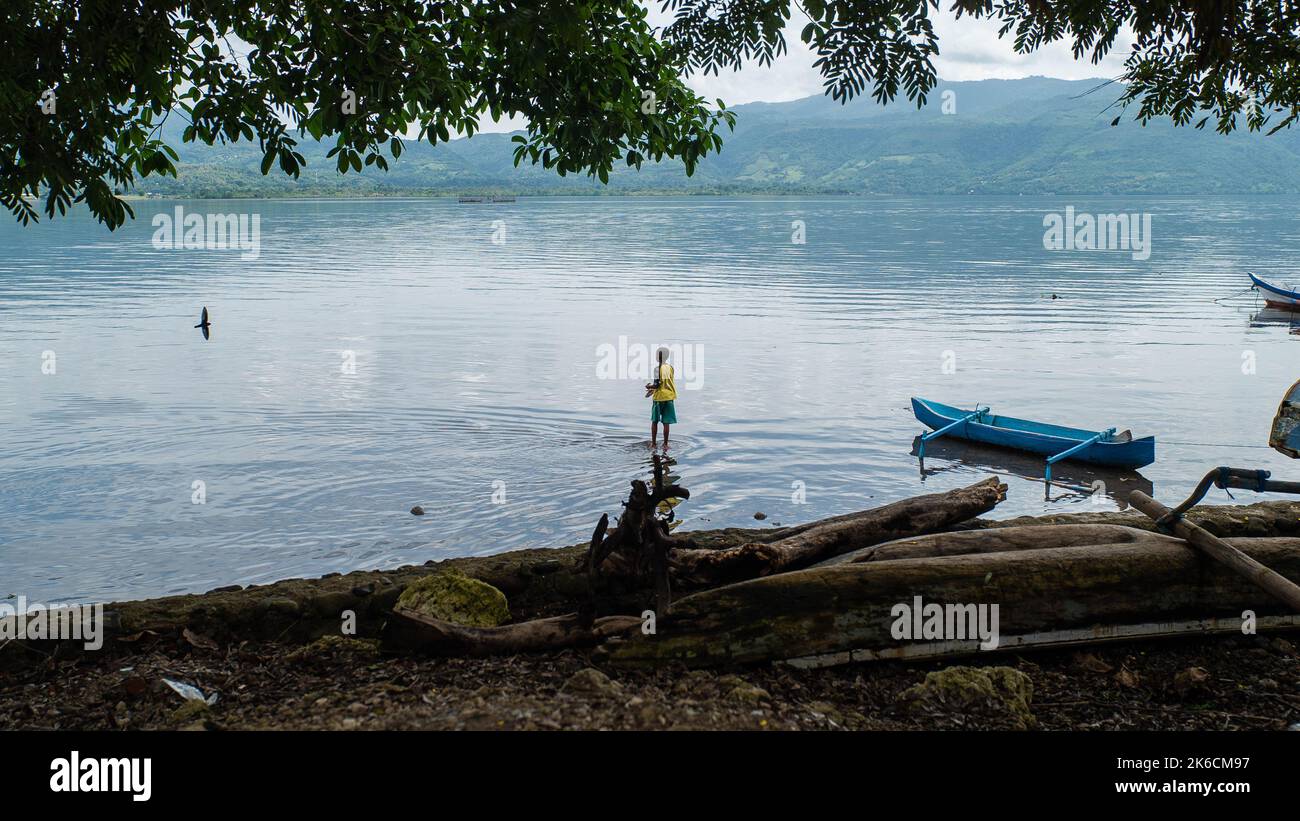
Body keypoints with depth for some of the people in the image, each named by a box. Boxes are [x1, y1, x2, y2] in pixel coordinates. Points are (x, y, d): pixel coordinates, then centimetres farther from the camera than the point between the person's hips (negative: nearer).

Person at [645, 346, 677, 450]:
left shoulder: (658, 368, -13)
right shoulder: (670, 367, 6)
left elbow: (657, 384, -16)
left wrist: (649, 387, 4)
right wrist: (653, 389, 20)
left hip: (659, 397, -4)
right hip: (669, 397, 4)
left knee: (654, 421, 11)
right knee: (666, 422, 5)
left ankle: (654, 443, 16)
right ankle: (665, 444, 6)